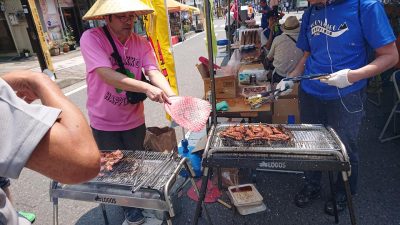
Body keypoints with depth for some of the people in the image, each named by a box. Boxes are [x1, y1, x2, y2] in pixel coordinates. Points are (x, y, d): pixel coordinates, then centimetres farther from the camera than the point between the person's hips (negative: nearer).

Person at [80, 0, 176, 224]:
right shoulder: (91, 38, -19)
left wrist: (172, 97, -38)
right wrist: (147, 88, -43)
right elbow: (107, 75, -32)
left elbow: (153, 71, -19)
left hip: (135, 120, 3)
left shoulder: (142, 43, -6)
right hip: (104, 123, -3)